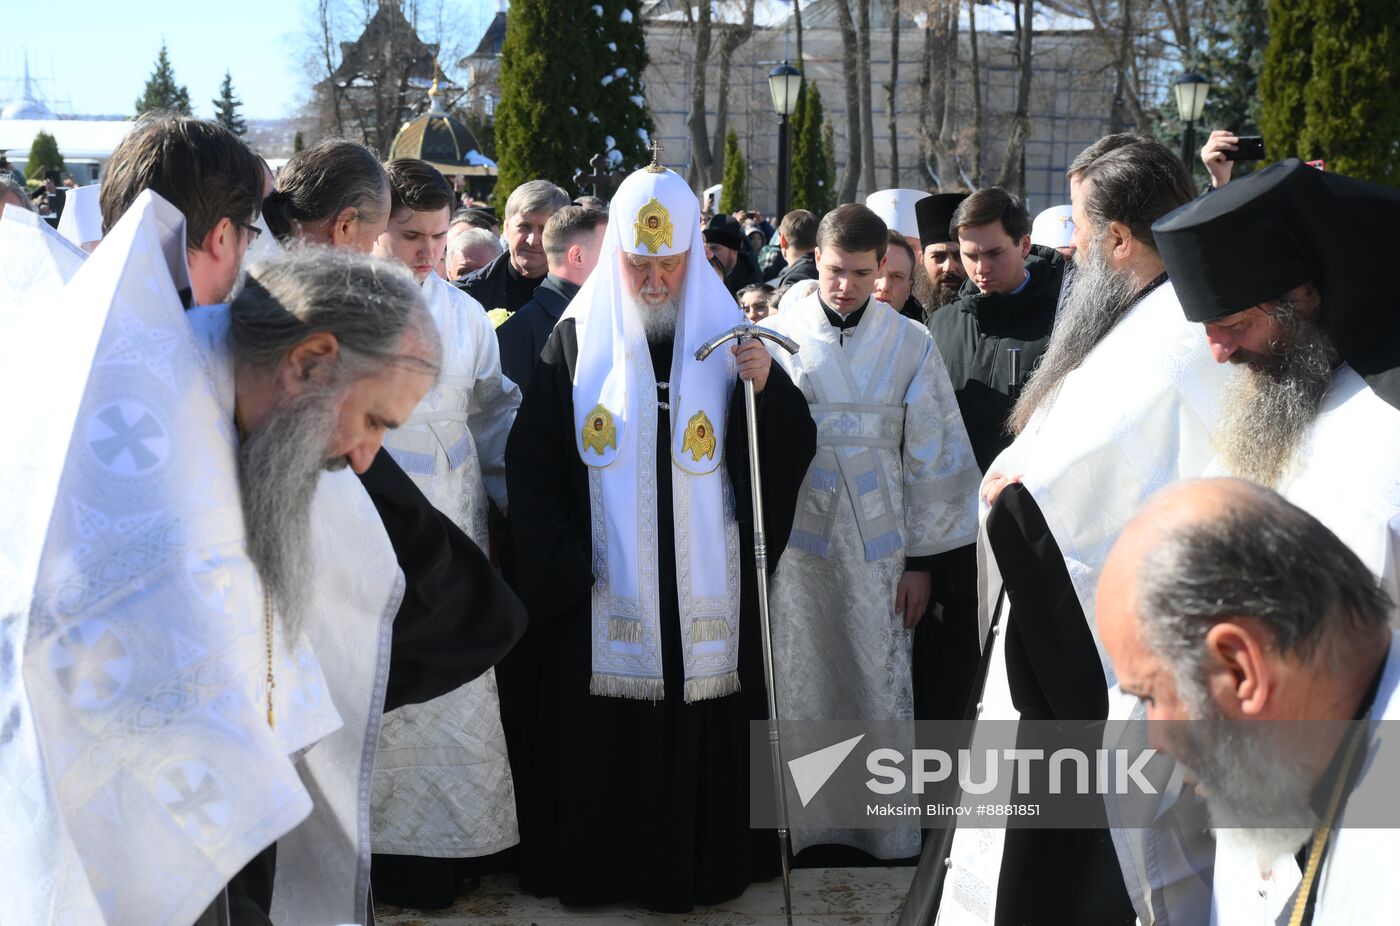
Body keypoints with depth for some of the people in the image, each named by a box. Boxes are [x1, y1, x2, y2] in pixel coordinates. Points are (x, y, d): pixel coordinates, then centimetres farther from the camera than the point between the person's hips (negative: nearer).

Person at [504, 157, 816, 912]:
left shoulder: (726, 337, 3)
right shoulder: (575, 341, 1)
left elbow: (791, 454, -1)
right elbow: (532, 467, -1)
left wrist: (767, 388, -19)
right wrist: (561, 566, -9)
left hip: (706, 589, 1)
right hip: (603, 590, -1)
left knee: (704, 735, 6)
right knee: (605, 737, 4)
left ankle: (703, 864, 22)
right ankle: (599, 866, 21)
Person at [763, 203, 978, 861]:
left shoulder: (910, 344, 2)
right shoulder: (780, 336, 2)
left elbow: (932, 455, 3)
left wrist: (922, 558, 1)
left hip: (876, 540, 0)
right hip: (797, 535, 0)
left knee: (880, 683, 4)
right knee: (800, 683, 4)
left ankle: (890, 839, 17)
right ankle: (803, 823, 18)